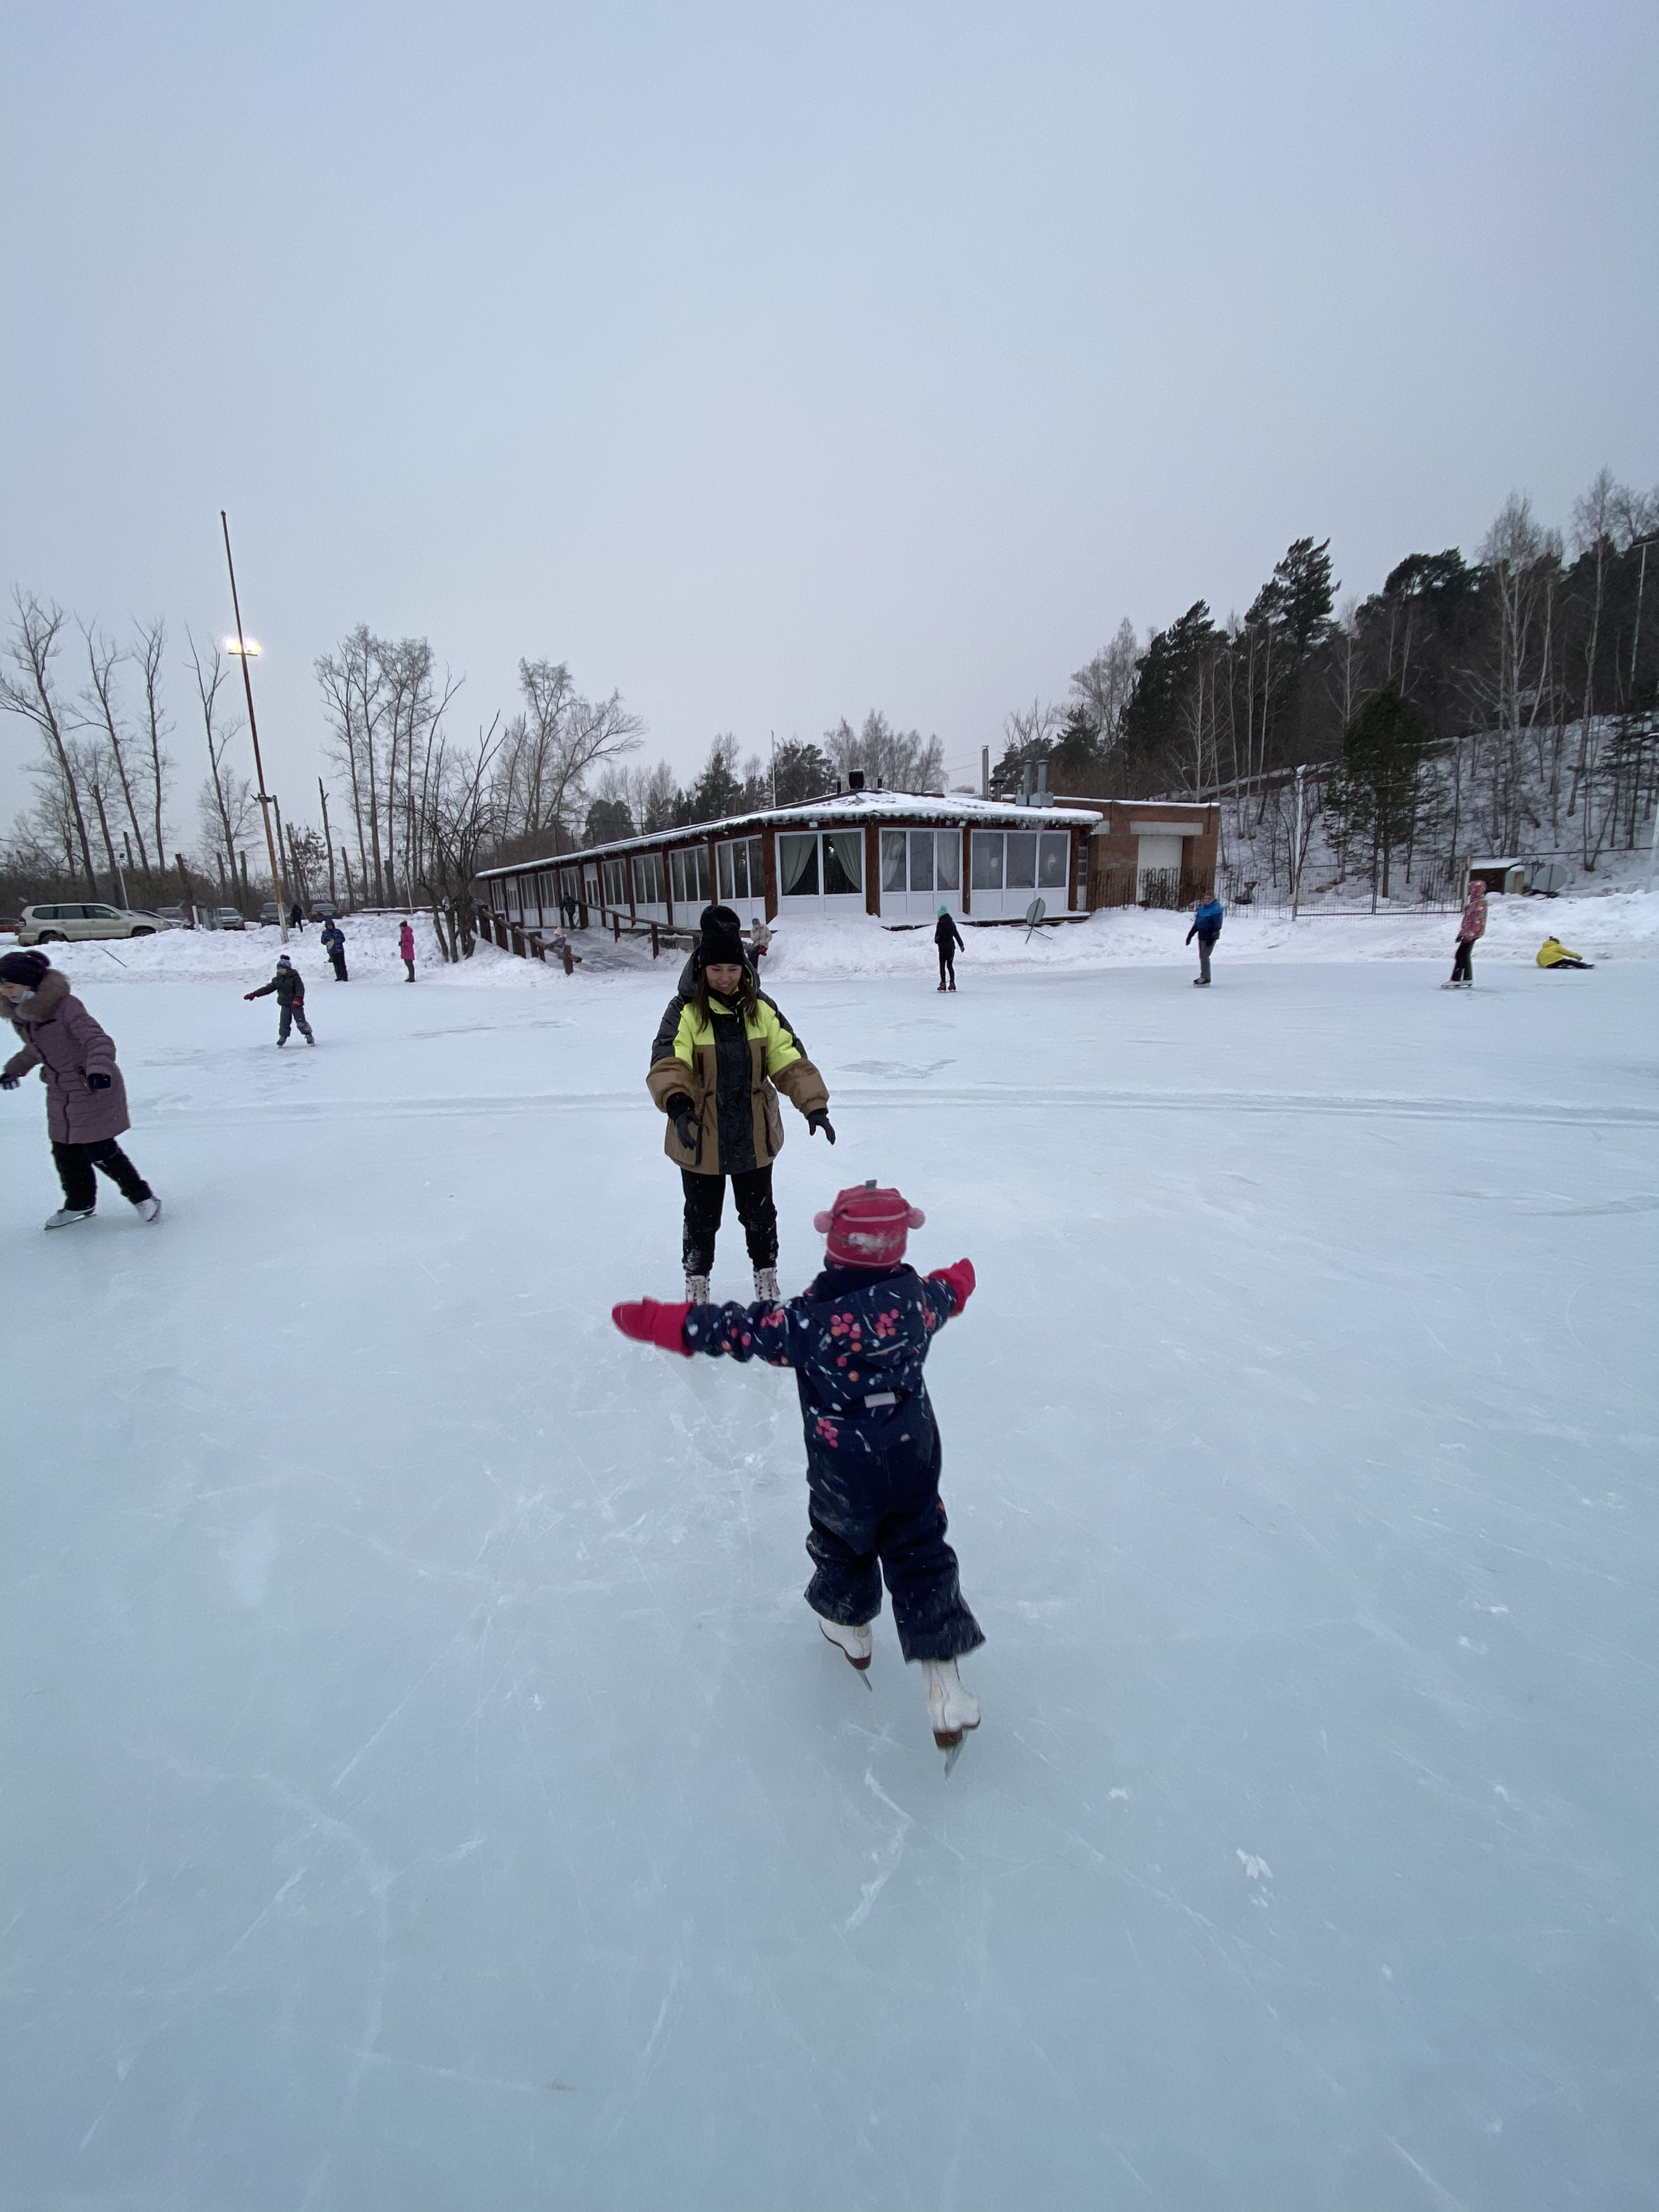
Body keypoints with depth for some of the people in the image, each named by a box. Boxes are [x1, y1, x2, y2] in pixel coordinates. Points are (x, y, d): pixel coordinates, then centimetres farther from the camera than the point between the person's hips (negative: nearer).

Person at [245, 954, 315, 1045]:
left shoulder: (295, 977, -9)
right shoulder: (277, 980, 6)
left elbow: (300, 989, -19)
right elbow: (268, 988, 10)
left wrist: (298, 999, -36)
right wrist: (254, 994, 5)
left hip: (296, 1004, -4)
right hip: (285, 1005, 4)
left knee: (301, 1022, -4)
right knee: (284, 1023, -1)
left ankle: (308, 1035, 13)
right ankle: (282, 1037, 14)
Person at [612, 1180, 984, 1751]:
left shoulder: (811, 1319, -25)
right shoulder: (918, 1297, -11)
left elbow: (737, 1331, -22)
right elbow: (946, 1294, 13)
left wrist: (656, 1321, -12)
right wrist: (959, 1278, 38)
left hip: (842, 1477, -3)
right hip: (914, 1463, 3)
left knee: (842, 1544, 25)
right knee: (921, 1558, 17)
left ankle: (850, 1628, 50)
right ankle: (945, 1687, 16)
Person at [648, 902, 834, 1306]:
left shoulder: (760, 1008, -3)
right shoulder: (685, 1011, -12)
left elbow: (791, 1061, -7)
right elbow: (667, 1063, -26)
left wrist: (814, 1104, -20)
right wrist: (676, 1102, -45)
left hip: (755, 1138, 2)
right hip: (700, 1140, -2)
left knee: (759, 1213, 18)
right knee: (702, 1219, 14)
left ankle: (766, 1280, 40)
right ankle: (697, 1286, 37)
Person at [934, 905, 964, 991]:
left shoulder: (940, 923, -9)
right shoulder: (952, 923, 9)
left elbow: (937, 935, -11)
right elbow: (957, 935, 12)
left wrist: (937, 941, 10)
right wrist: (961, 945, 16)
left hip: (943, 947, -5)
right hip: (952, 946, 5)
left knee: (942, 965, -1)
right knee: (950, 965, 11)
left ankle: (943, 984, -8)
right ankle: (952, 983, 6)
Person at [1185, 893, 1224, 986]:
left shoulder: (1216, 909, -9)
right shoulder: (1202, 908, 13)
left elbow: (1217, 925, -14)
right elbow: (1197, 923, 19)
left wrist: (1211, 937, -20)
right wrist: (1191, 935, 15)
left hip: (1211, 936, -8)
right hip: (1202, 935, 8)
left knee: (1204, 956, -12)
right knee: (1202, 956, 9)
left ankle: (1206, 978, -8)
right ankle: (1203, 977, 15)